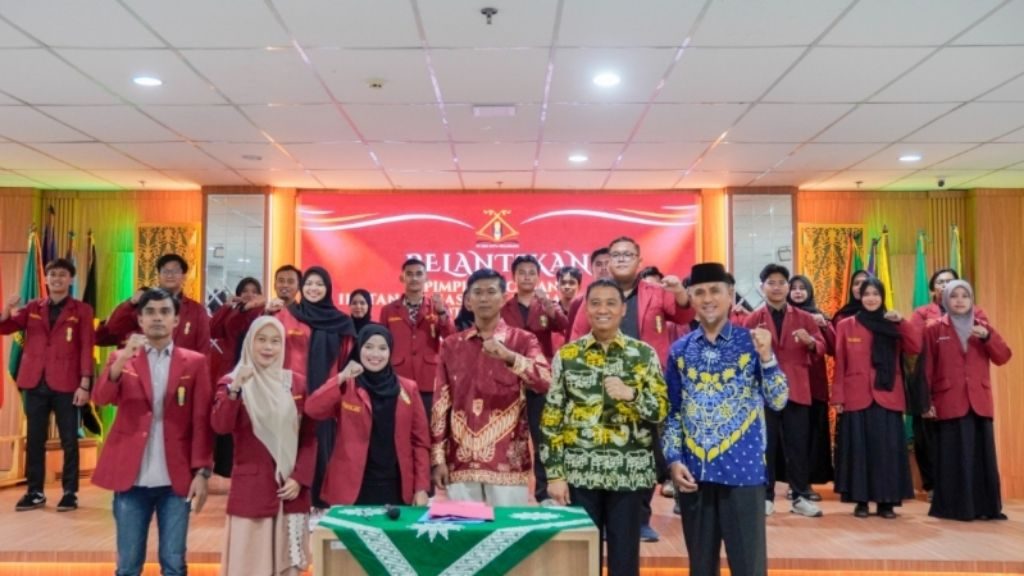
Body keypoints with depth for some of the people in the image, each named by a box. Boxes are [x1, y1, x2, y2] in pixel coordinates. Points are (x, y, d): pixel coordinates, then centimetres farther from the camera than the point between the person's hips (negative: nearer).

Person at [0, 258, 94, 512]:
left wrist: (84, 385, -10)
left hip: (66, 385, -3)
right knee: (34, 439, 8)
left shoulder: (81, 310, 1)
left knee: (69, 440, 2)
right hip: (35, 383, 3)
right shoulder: (33, 308, 11)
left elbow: (86, 348, -3)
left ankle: (70, 492, 9)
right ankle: (35, 492, 16)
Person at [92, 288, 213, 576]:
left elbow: (202, 421, 1)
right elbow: (101, 398, -9)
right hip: (131, 477, 1)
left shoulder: (195, 362, 4)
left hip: (177, 478, -1)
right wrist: (123, 358, -25)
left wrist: (202, 472, -7)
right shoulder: (122, 358, 8)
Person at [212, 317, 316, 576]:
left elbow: (310, 437, 7)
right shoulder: (232, 382, 2)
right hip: (250, 489, -2)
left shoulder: (297, 383, 7)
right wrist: (235, 388, -27)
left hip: (290, 489, 2)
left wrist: (300, 479, -3)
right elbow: (220, 426, -15)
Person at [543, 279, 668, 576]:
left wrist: (631, 394, -19)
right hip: (579, 472, 0)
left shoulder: (644, 354, 3)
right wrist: (554, 473, -3)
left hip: (630, 473, 0)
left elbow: (660, 410, 0)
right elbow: (551, 418, 2)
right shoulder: (566, 355, 2)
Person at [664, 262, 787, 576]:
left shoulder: (751, 342, -1)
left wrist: (766, 357, -20)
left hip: (743, 470, -2)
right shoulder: (680, 349, 5)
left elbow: (778, 401, -7)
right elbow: (671, 412, 8)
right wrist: (673, 460, -2)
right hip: (693, 472, 3)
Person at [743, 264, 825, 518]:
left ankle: (801, 497, 14)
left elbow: (820, 349, 5)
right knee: (764, 445, 2)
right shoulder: (753, 319, 3)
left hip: (796, 390, 1)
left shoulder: (804, 318, 8)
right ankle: (765, 497, 10)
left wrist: (810, 342, -16)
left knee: (798, 445, 5)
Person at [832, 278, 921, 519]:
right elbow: (839, 365, 1)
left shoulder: (893, 325, 10)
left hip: (887, 398, 1)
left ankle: (887, 501, 8)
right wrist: (837, 396, -4)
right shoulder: (846, 326, 4)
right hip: (856, 398, -1)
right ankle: (860, 501, 8)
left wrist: (902, 322, -13)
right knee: (858, 448, 0)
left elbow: (916, 347, -5)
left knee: (887, 448, 1)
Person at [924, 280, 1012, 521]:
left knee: (982, 455, 3)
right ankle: (954, 507, 3)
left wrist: (987, 337, -13)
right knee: (954, 457, -2)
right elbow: (927, 368, 1)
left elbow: (1003, 357, 3)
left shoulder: (983, 327, 13)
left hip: (979, 402, 3)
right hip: (949, 403, -3)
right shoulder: (935, 330, 4)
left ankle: (985, 507, 10)